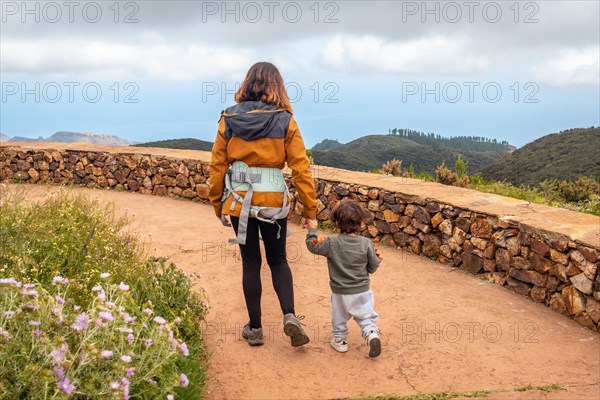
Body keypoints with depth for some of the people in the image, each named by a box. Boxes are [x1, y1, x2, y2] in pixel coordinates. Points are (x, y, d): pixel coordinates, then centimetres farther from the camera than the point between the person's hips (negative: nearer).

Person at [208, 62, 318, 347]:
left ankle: (254, 329, 20)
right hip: (273, 201, -1)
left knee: (251, 263, 13)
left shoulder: (229, 119, -1)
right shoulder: (285, 121, -5)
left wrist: (217, 204, 12)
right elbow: (301, 168, -7)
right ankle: (289, 315, -1)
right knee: (278, 259, 17)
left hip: (238, 201, 1)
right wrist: (310, 208, -1)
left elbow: (217, 166, 1)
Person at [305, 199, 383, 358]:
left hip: (340, 292, 0)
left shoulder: (331, 243, -17)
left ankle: (340, 341, 33)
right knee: (366, 316, 13)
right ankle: (372, 333, -9)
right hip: (362, 290, 1)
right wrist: (377, 258, 16)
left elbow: (313, 246, -1)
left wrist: (312, 230, 13)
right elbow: (372, 268, -4)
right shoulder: (366, 244, -13)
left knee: (339, 318, 20)